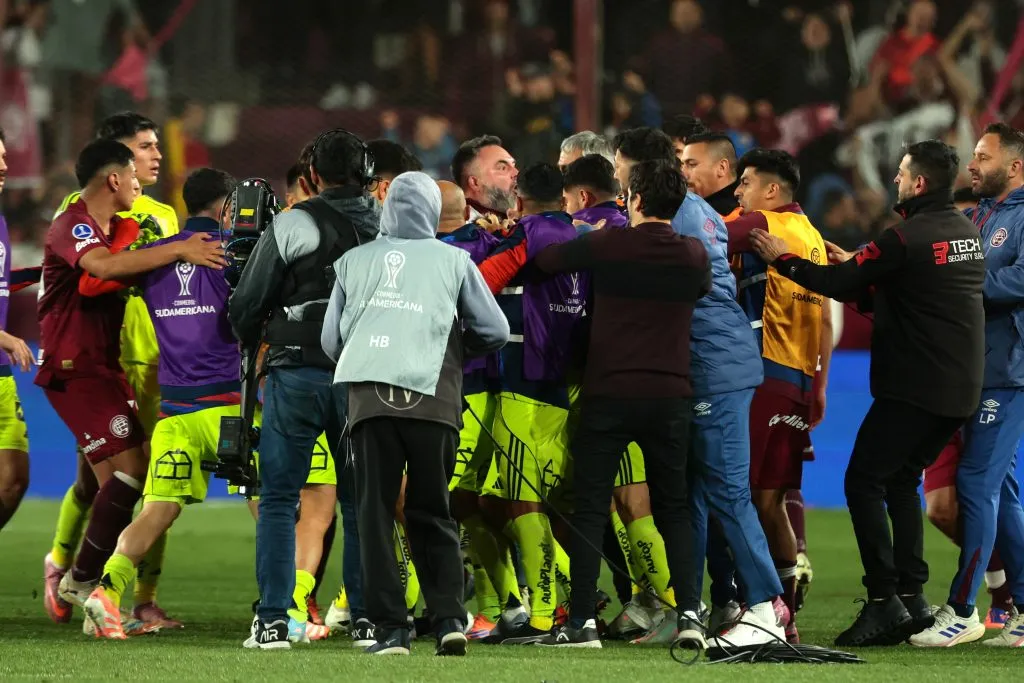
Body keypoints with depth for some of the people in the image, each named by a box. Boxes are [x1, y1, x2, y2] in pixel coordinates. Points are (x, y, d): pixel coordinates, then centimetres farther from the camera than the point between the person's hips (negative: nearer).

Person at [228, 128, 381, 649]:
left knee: (278, 498, 2)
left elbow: (248, 303, 1)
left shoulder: (292, 225, -5)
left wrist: (249, 338, 21)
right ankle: (367, 616, 8)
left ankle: (273, 620, -5)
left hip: (297, 375, -3)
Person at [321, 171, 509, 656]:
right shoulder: (453, 261, 11)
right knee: (431, 514, 11)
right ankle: (449, 618, -1)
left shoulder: (354, 262, 15)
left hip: (370, 397, 0)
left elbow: (331, 341, 16)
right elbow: (495, 332, 10)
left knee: (375, 513, 4)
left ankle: (390, 628, -2)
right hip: (434, 400, 0)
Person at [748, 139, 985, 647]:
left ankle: (884, 601, -9)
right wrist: (857, 266, 24)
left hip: (912, 389, -8)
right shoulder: (968, 233, 11)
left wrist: (783, 260, 2)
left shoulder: (907, 238, -16)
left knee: (864, 481, -2)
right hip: (960, 390, 9)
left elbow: (840, 285, -12)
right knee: (902, 481, 19)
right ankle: (912, 597, 13)